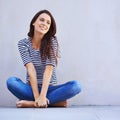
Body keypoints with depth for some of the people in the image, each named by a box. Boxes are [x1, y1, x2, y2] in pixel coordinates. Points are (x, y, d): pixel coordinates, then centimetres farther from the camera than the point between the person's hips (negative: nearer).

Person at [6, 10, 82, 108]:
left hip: (49, 88, 0)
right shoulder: (23, 43, -3)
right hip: (31, 88, 0)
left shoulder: (52, 41, -5)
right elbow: (31, 70, -15)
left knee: (76, 85, -26)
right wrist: (37, 96, -25)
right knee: (11, 81, -29)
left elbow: (49, 69, -16)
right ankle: (56, 101, -26)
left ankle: (30, 103, -27)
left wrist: (42, 96, -27)